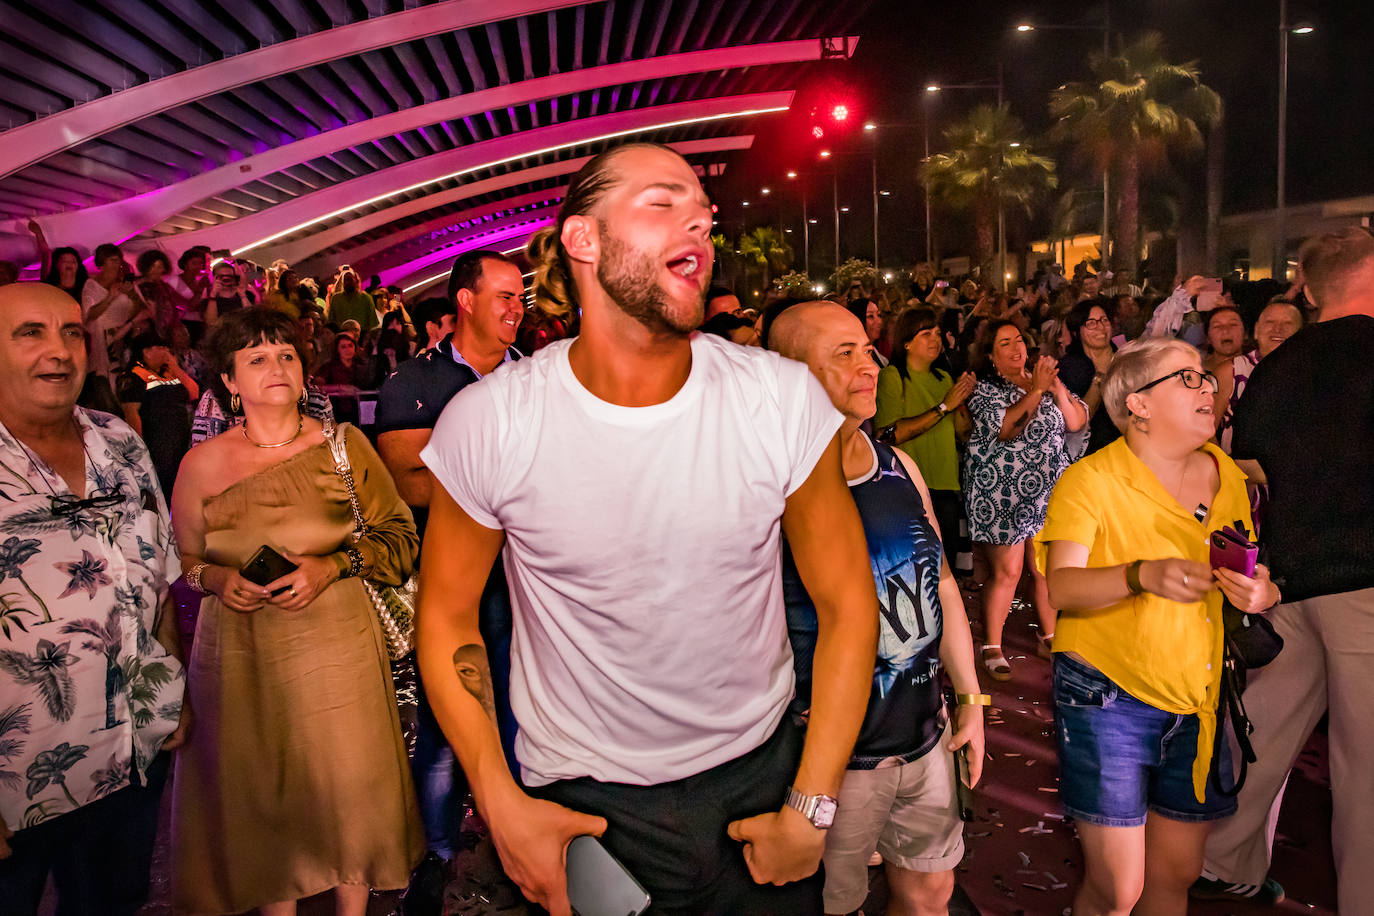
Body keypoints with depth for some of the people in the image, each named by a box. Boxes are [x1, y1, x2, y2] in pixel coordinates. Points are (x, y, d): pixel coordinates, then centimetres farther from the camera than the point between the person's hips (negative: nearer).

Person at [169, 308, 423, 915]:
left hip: (337, 645, 0)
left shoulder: (344, 445, -2)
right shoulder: (203, 464, 1)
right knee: (260, 799, 8)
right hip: (242, 654, 1)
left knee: (347, 794, 7)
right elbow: (180, 559, 12)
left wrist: (332, 565, -14)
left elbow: (397, 535, 1)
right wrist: (216, 578, -9)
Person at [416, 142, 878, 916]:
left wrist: (811, 811, -8)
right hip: (583, 806, -1)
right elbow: (447, 613, -3)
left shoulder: (784, 398, -15)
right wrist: (503, 806, -8)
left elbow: (847, 603, -7)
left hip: (760, 771, 2)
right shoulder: (487, 421, -16)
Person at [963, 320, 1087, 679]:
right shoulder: (985, 390, -3)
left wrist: (1057, 387, -11)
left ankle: (1050, 637, 27)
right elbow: (1005, 428, -20)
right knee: (1007, 571, -7)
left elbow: (1076, 421, 4)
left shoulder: (1045, 381, 13)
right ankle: (992, 648, 4)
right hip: (1002, 493, -5)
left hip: (1047, 491, 5)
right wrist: (1036, 390, -22)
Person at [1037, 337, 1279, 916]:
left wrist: (1262, 592, -9)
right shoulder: (1090, 480, -9)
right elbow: (1060, 587, -18)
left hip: (1197, 704, 5)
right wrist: (1142, 575, -35)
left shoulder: (1227, 477, 8)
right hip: (1109, 699, -5)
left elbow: (1255, 576, 15)